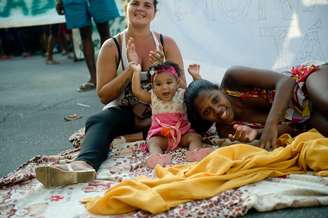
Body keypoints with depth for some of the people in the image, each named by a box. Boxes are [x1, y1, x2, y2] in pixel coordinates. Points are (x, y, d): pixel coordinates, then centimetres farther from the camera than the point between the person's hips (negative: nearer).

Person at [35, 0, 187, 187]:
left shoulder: (167, 44, 5)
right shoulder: (112, 47, 1)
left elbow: (182, 89, 2)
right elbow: (104, 96, -4)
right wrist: (130, 69, -16)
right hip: (124, 112, -1)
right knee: (97, 121, -33)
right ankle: (85, 164, -59)